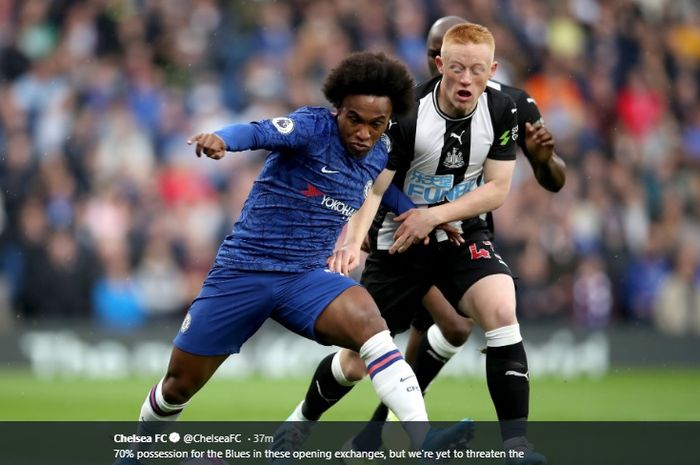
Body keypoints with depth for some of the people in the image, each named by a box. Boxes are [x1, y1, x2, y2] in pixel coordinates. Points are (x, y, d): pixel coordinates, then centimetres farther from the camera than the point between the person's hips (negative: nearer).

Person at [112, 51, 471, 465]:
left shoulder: (380, 155, 5)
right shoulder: (313, 127, -14)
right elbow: (260, 132, -35)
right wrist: (221, 139, -56)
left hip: (307, 278, 4)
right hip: (243, 271, -3)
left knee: (369, 324, -28)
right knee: (180, 384, 9)